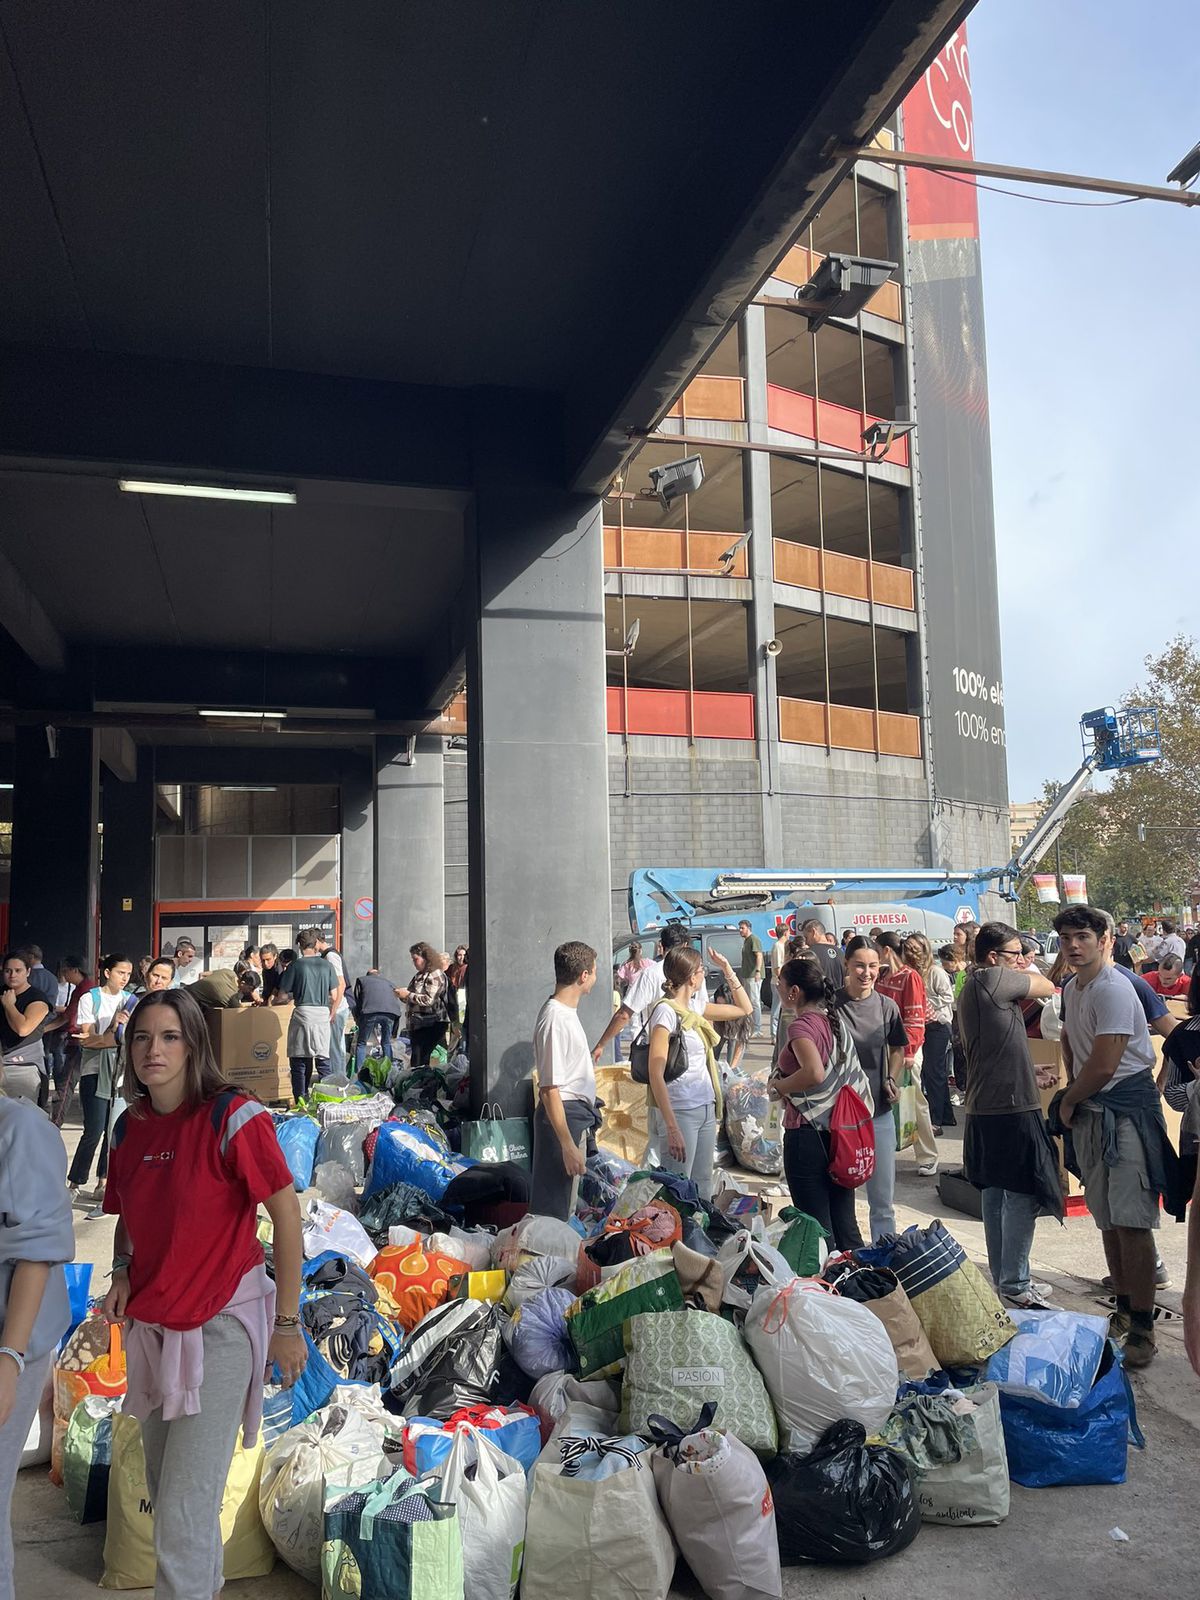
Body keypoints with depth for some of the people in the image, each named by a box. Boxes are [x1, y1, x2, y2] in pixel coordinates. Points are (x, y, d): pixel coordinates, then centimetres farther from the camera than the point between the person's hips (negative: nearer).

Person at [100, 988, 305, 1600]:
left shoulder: (233, 1116, -19)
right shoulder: (129, 1127, 1)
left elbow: (287, 1217, -15)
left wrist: (286, 1323, -12)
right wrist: (122, 1274, -3)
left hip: (221, 1325, -7)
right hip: (151, 1324, 7)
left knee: (184, 1509, -6)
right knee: (163, 1486, 23)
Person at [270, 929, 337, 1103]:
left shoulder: (296, 965, -3)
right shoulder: (326, 965, 6)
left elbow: (282, 996, -1)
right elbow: (334, 995, 7)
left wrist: (272, 1001, 20)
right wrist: (331, 1014, 21)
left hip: (303, 1013, -3)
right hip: (323, 1014, 3)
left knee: (299, 1062, 4)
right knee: (323, 1060, 9)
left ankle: (301, 1102, 4)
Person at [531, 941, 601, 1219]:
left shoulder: (566, 1011, 8)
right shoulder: (556, 1020, -23)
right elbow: (550, 1090, -24)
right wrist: (568, 1146, -24)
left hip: (576, 1115, 10)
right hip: (562, 1115, -10)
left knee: (566, 1204, 20)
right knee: (553, 1207, -1)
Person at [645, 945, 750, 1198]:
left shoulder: (694, 1008, 10)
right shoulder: (666, 1012, -14)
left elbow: (744, 1009, 22)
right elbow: (656, 1075, -19)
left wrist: (727, 968, 13)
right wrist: (671, 1127, -24)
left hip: (705, 1108, 8)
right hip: (680, 1112, -8)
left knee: (702, 1187, 13)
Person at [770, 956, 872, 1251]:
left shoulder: (801, 1026, -15)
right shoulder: (837, 1019, 8)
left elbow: (814, 1073, -31)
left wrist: (778, 1085, -15)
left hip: (808, 1132, -8)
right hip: (841, 1129, 8)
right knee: (844, 1222, 15)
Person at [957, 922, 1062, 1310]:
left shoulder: (972, 986, 14)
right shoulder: (993, 978, -15)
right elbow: (1047, 988, -5)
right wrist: (1028, 970, 12)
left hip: (983, 1108, 10)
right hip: (1011, 1107, -10)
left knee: (994, 1194, 15)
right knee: (1023, 1197, -2)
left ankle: (1001, 1278, 25)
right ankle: (1014, 1286, 4)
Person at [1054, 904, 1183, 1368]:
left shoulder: (1112, 990, -17)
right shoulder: (1071, 989, 11)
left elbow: (1103, 1066, -20)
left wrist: (1068, 1101, -4)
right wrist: (1073, 1096, 15)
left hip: (1127, 1109, -9)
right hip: (1090, 1113, 9)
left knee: (1131, 1221, -8)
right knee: (1108, 1221, 14)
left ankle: (1142, 1328, -2)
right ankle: (1123, 1310, 26)